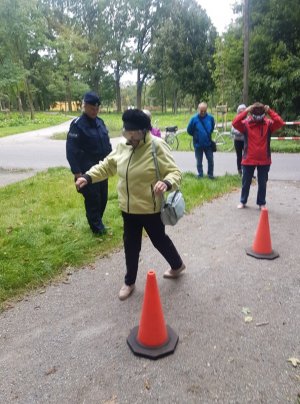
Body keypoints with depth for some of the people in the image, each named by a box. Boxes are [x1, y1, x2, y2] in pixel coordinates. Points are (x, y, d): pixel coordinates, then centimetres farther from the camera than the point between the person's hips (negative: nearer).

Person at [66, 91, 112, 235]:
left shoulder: (100, 122, 10)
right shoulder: (77, 125, -11)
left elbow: (107, 143, 18)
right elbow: (71, 150, -15)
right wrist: (77, 172, -18)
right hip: (87, 171, -7)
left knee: (103, 197, 13)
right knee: (92, 199, 1)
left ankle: (97, 222, 32)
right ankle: (97, 227, 17)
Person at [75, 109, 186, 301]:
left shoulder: (157, 146, -19)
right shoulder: (123, 146, 1)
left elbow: (175, 172, -20)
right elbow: (106, 166, 11)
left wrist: (167, 182, -42)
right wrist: (88, 177, -4)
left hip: (150, 208, -6)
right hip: (129, 208, 6)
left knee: (159, 239, 15)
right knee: (130, 244, 16)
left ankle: (177, 265, 46)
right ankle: (130, 282, 35)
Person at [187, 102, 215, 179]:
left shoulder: (210, 118, -5)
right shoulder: (194, 119, -13)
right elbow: (189, 130, -2)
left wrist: (208, 134, 13)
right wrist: (196, 135, 8)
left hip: (208, 143, 2)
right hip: (198, 144, -1)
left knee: (210, 160, 5)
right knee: (199, 161, 8)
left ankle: (210, 174, 20)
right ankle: (200, 175, 21)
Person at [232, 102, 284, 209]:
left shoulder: (268, 124, -1)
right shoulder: (246, 123, -4)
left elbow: (280, 123, -17)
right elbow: (235, 123, -21)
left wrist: (270, 111, -19)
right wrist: (246, 111, -22)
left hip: (264, 160, 1)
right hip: (248, 160, -1)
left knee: (262, 183, 9)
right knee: (246, 182, 12)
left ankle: (261, 203, 23)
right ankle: (243, 201, 28)